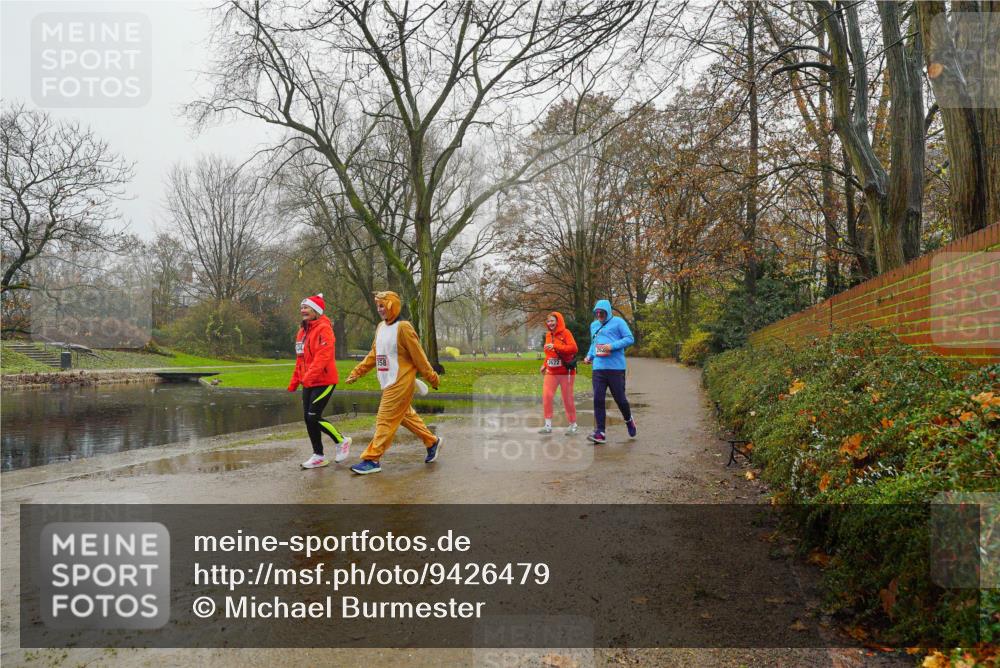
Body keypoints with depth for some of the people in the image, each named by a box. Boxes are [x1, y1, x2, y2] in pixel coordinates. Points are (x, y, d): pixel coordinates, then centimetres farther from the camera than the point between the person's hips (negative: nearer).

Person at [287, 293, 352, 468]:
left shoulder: (324, 329, -13)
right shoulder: (302, 331, 13)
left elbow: (323, 355, -25)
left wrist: (311, 374, -35)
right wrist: (294, 382, 18)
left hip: (324, 381, -8)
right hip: (308, 383, 8)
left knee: (314, 417, -10)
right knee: (308, 418, 7)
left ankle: (341, 441, 12)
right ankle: (318, 456, 18)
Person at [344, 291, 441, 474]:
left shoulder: (403, 328, -15)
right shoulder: (381, 327, 10)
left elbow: (418, 356, -12)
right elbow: (373, 355, 16)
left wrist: (432, 378, -8)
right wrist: (357, 372, 11)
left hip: (400, 383, -8)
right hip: (389, 384, 9)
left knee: (385, 420, -6)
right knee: (405, 416, 18)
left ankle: (372, 459, 0)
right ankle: (432, 442, 32)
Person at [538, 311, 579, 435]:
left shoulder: (565, 333, -9)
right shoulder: (548, 335, 10)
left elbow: (574, 348, -21)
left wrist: (555, 346, -26)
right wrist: (545, 365, 8)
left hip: (565, 372, -5)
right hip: (551, 372, 6)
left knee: (568, 399, 3)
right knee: (546, 397, -4)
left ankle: (573, 425, 18)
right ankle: (548, 425, 4)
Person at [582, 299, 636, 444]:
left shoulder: (618, 322, 0)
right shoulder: (593, 325, 19)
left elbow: (630, 339, -5)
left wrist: (613, 346, -16)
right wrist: (589, 356, 12)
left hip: (616, 368, -5)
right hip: (598, 368, 5)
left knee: (619, 398, 3)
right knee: (598, 400, -5)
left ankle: (629, 420, 33)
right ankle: (599, 432, -3)